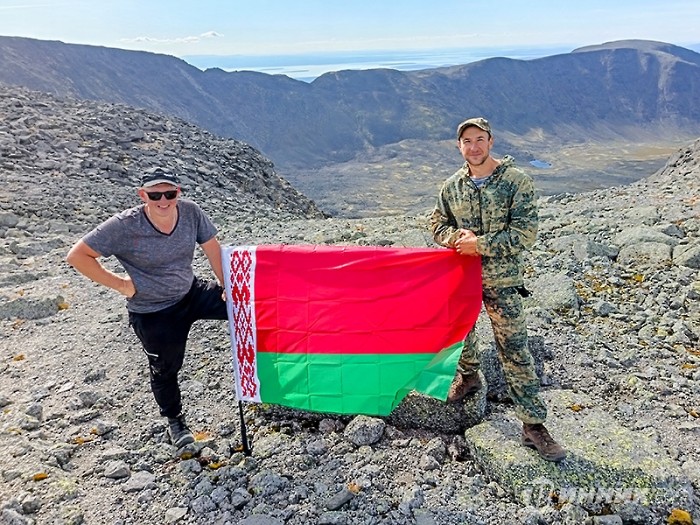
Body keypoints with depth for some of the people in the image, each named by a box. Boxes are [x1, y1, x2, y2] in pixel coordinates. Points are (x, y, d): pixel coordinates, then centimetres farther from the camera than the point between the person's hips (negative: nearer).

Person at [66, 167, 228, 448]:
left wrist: (228, 286, -1)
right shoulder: (124, 226, -25)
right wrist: (120, 283, -17)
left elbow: (212, 248, -3)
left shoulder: (190, 211, -16)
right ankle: (174, 420, 43)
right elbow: (77, 256, -20)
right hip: (153, 314, -3)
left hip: (193, 293, 4)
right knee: (165, 370, 14)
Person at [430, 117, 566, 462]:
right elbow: (438, 224, 10)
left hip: (502, 281, -4)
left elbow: (525, 234, -16)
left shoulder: (516, 181, -11)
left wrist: (479, 244, -20)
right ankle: (468, 375, 52)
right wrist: (458, 237, -12)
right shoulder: (452, 186, 2)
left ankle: (533, 424, 7)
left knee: (515, 351, -2)